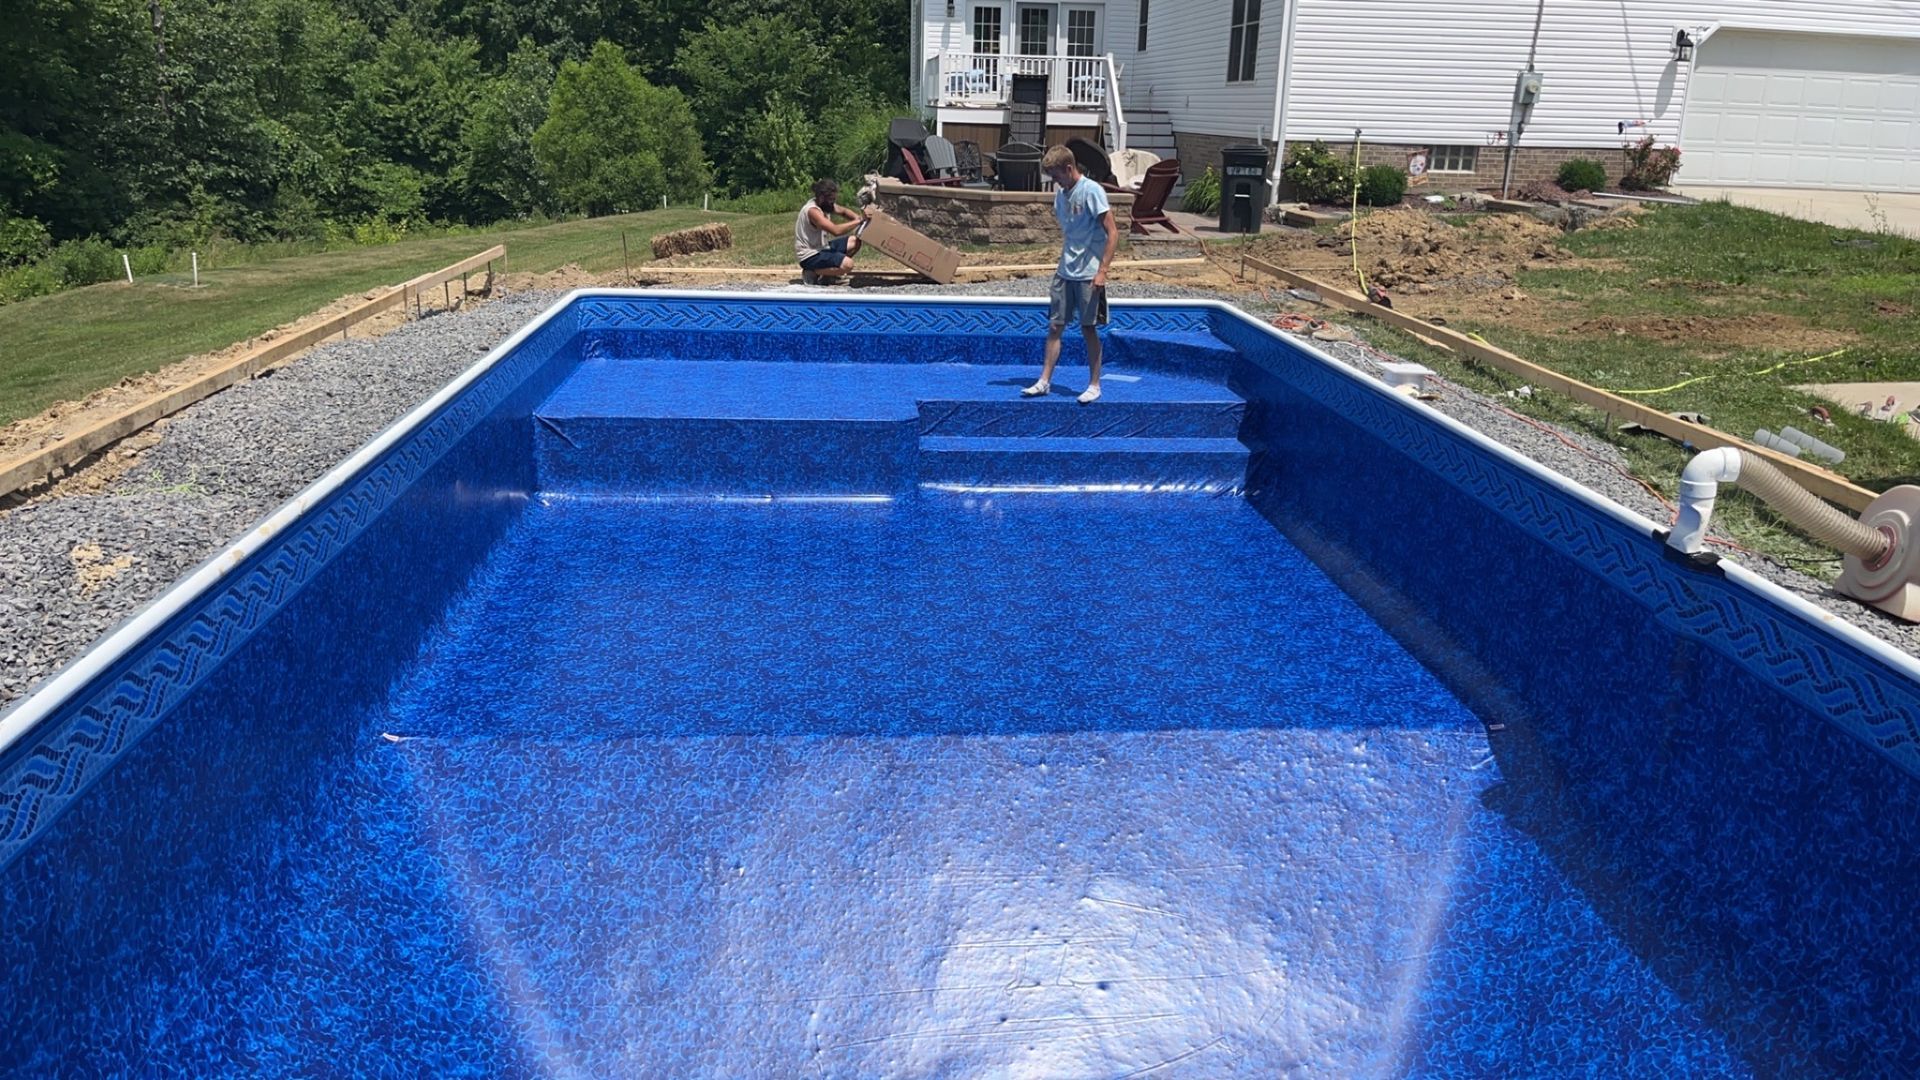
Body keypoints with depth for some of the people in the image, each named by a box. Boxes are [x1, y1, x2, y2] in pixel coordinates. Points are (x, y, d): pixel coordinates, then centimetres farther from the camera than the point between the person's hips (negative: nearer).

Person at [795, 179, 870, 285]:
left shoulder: (824, 204, 2)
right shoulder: (813, 211, -26)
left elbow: (843, 211, 17)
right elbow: (836, 230, -35)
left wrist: (858, 217, -4)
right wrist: (858, 221, -27)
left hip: (821, 247, 10)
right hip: (810, 256, -10)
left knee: (854, 242, 11)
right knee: (847, 264, -27)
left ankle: (827, 270, 11)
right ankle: (813, 273, -8)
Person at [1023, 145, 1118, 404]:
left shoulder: (1091, 191, -13)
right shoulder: (1060, 192, 9)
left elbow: (1112, 234, -15)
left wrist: (1102, 271, -19)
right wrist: (1062, 263, 17)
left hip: (1088, 274, -7)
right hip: (1064, 273, 7)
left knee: (1088, 328, 0)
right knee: (1055, 326, 7)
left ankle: (1094, 386, 11)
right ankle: (1045, 382, 13)